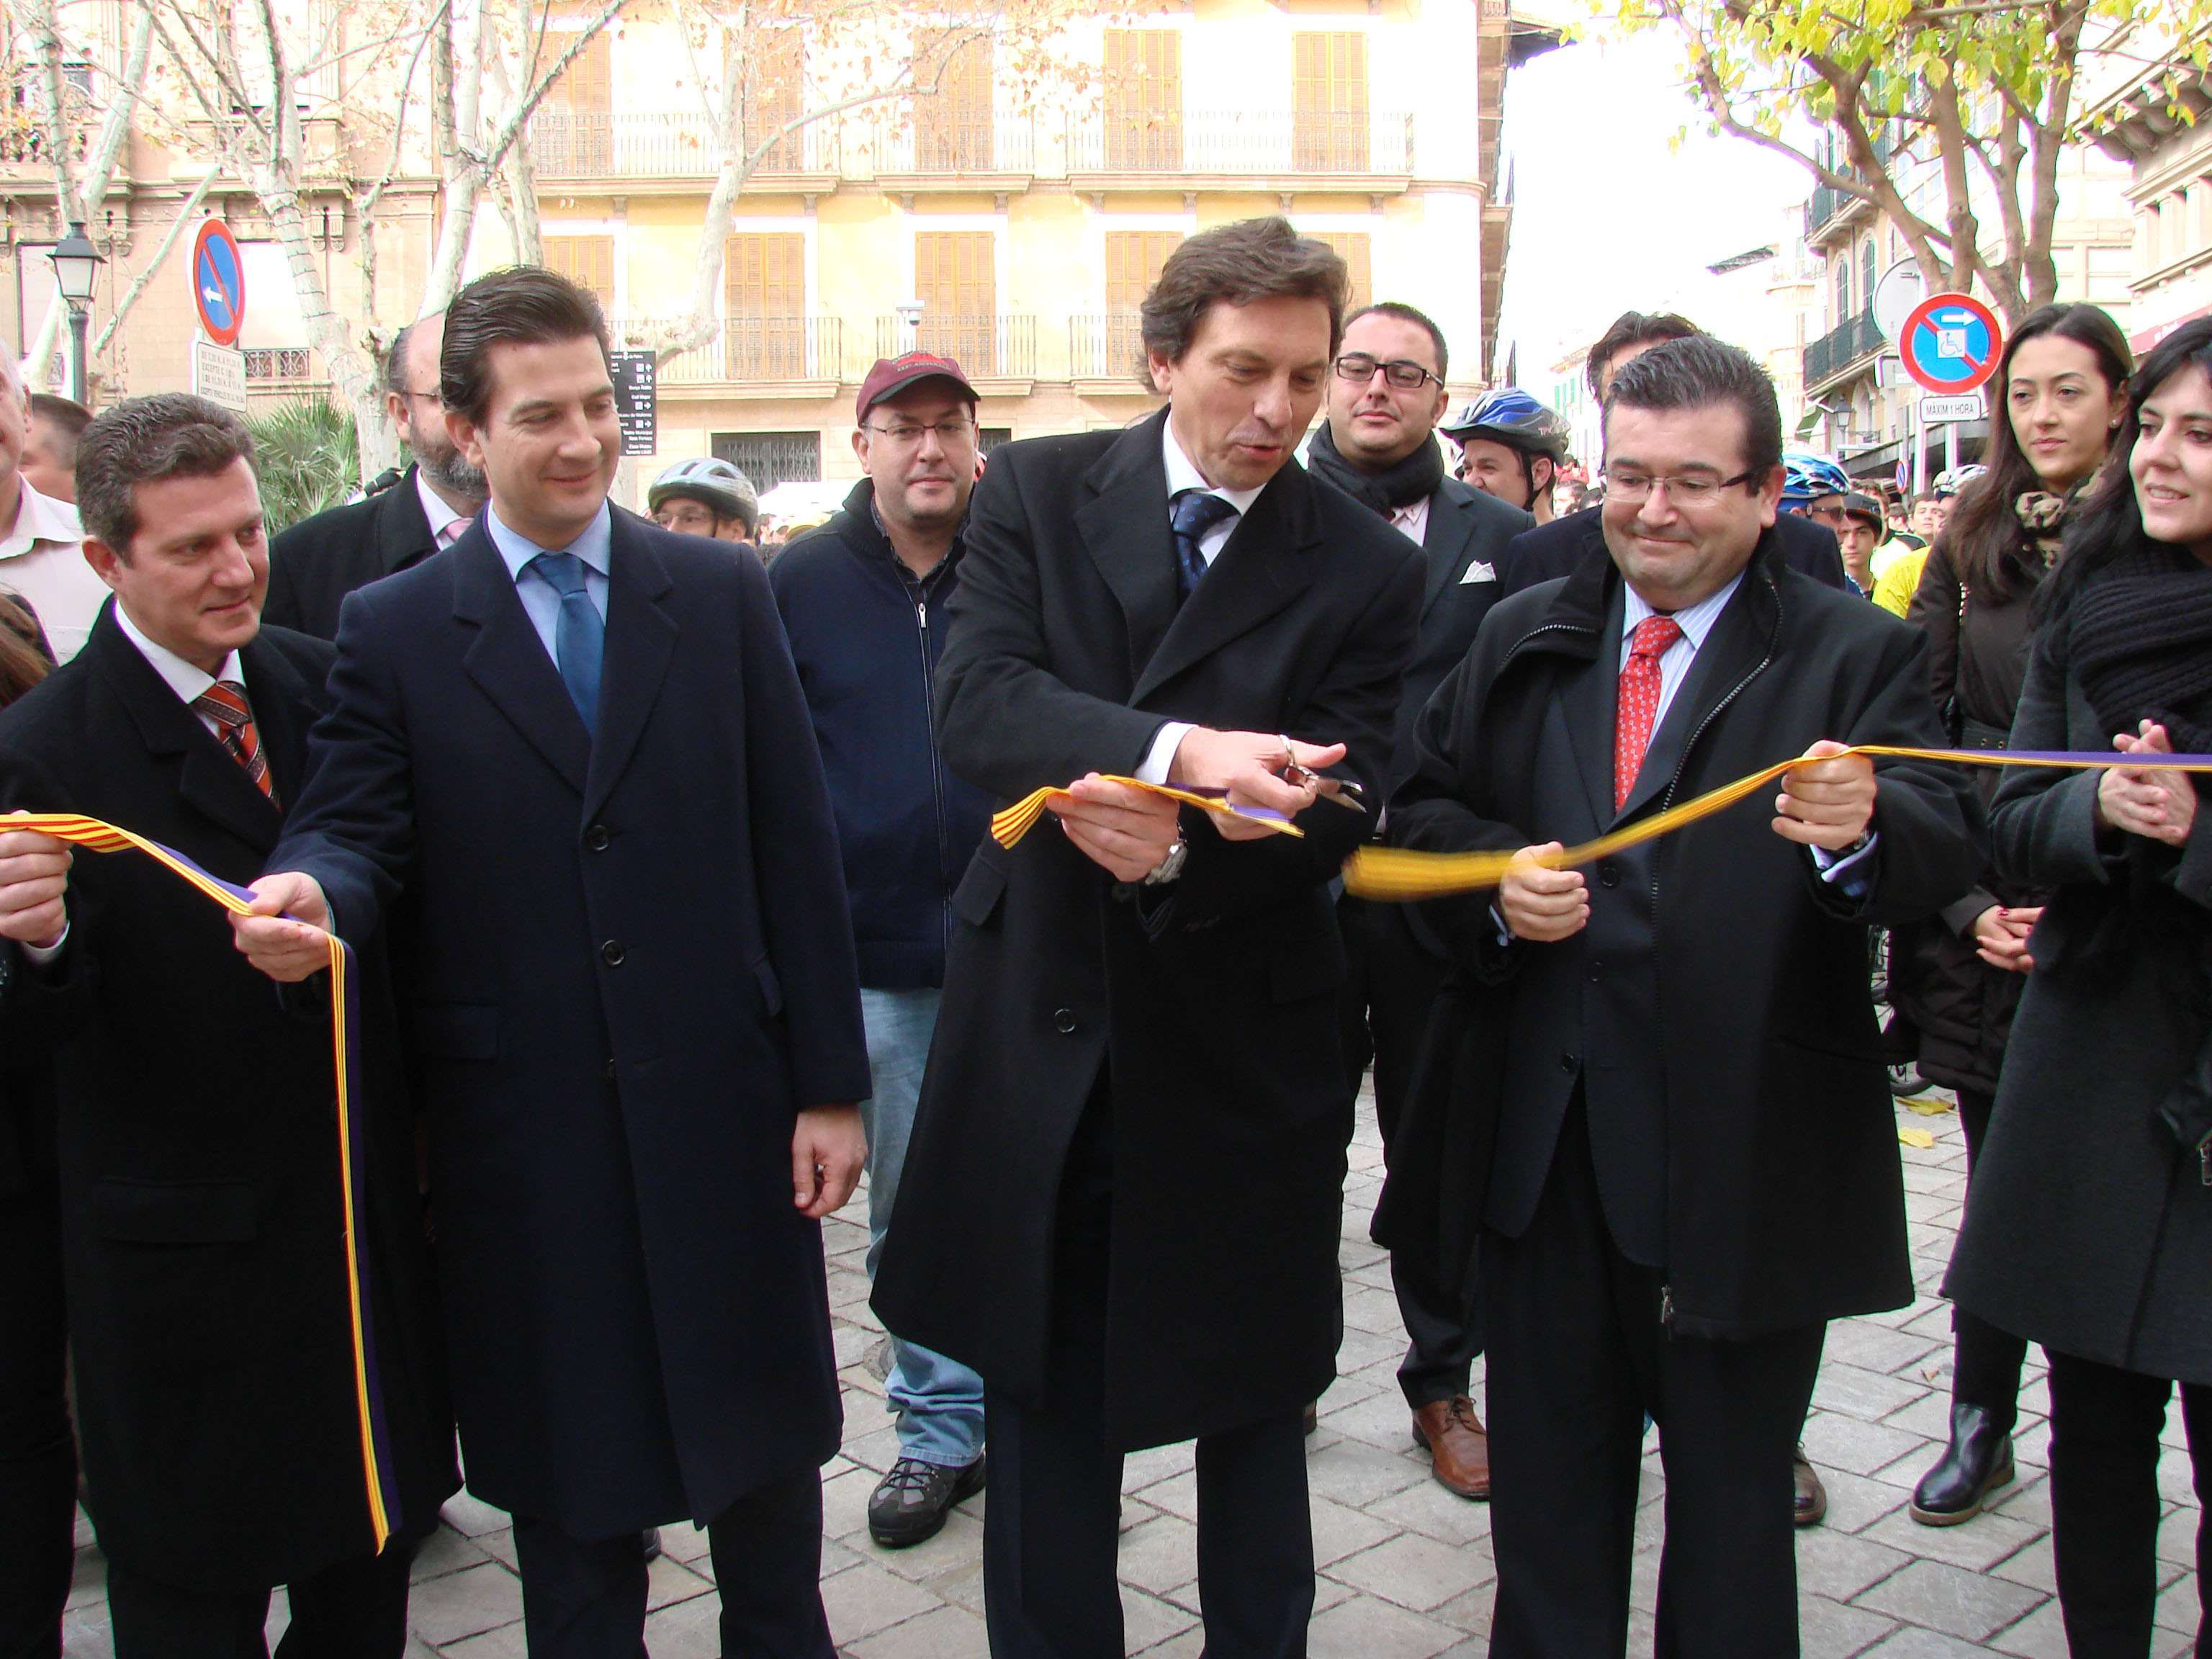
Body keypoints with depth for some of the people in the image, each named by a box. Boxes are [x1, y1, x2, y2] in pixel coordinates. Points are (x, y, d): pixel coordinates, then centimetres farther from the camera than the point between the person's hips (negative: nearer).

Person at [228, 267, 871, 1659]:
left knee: (768, 1455, 15)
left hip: (725, 1105, 1)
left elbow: (794, 845, 1)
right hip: (525, 1129, 0)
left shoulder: (722, 594, 3)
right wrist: (310, 892, -28)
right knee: (566, 1488, 14)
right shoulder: (394, 630, 2)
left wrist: (830, 1082, -2)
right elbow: (361, 831, -2)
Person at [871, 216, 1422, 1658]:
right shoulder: (1036, 492, -2)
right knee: (1042, 1390, 16)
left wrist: (1179, 846, -28)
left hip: (1242, 1041, -1)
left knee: (1254, 1396, 16)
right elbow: (979, 703, -16)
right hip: (1045, 1016, 1)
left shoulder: (1368, 570, -4)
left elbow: (1338, 810, -9)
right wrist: (1178, 749, -32)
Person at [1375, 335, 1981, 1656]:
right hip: (1541, 1145, 4)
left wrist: (1865, 830, -37)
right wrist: (1494, 875, -12)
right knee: (1549, 1484, 19)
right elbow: (1422, 807, 9)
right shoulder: (1523, 638, 10)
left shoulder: (1857, 656, -3)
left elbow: (1947, 849, -15)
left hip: (1744, 1161, -3)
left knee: (1735, 1498, 14)